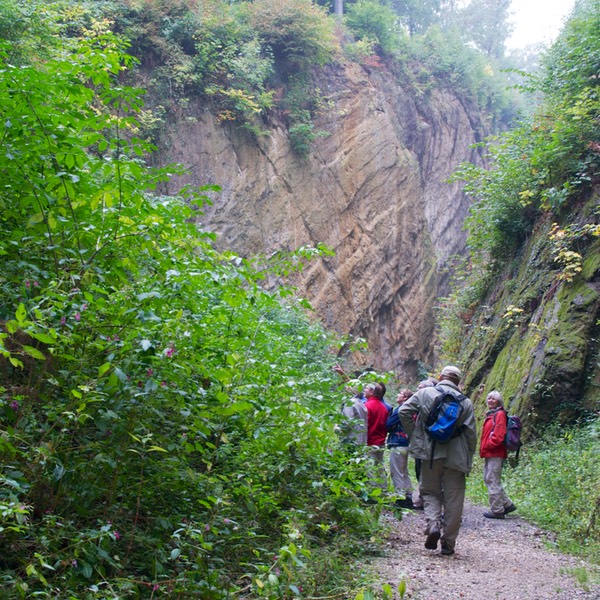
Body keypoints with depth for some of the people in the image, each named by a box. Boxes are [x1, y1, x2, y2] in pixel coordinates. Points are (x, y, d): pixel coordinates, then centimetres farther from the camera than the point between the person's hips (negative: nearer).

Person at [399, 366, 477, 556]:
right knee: (453, 500, 8)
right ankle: (448, 543, 10)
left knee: (430, 491, 15)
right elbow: (471, 434, 2)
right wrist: (468, 459, 11)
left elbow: (403, 411, -6)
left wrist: (413, 435, 5)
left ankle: (433, 524, -10)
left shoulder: (425, 393, 2)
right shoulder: (466, 402, 4)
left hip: (431, 453, 0)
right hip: (456, 456, 0)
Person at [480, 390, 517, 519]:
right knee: (488, 479, 14)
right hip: (489, 453, 10)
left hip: (495, 454, -10)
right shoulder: (490, 414, 19)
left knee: (493, 481, -6)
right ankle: (507, 504, 21)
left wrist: (487, 445, -15)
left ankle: (496, 510, 0)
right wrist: (483, 447, 13)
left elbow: (499, 434, -18)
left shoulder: (500, 414, -9)